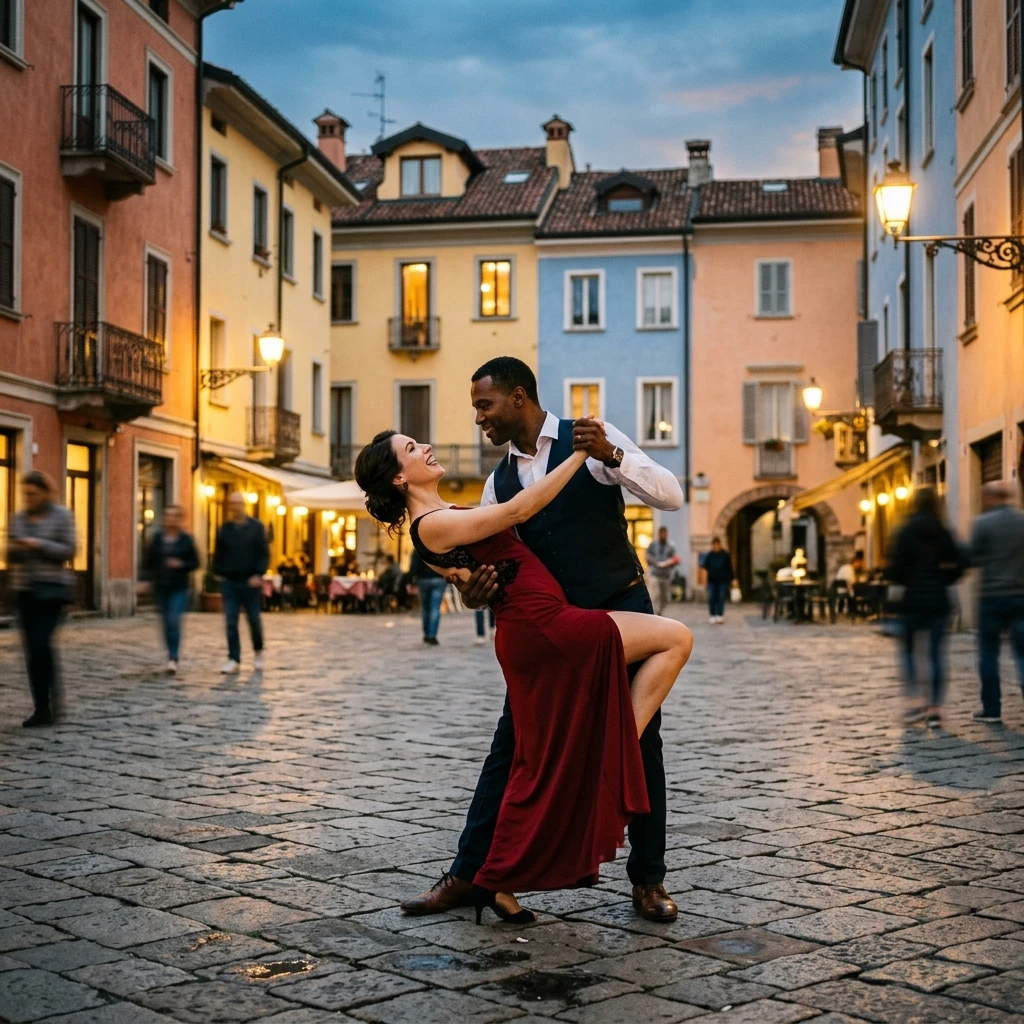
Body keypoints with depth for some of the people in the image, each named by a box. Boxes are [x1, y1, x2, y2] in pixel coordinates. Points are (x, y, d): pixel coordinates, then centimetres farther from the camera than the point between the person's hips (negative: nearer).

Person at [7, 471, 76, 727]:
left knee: (42, 644, -15)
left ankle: (52, 696, 3)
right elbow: (11, 558, 13)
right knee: (32, 649, 1)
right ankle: (42, 708, 5)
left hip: (52, 589, -5)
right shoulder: (19, 518, 11)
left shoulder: (61, 516, -2)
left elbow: (68, 551, -9)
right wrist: (12, 550, -10)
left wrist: (39, 545, -20)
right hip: (25, 590, 5)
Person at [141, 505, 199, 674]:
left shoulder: (186, 539, -1)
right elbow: (148, 561, 9)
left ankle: (173, 658, -16)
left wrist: (181, 565, -15)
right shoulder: (158, 538, 5)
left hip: (179, 588, -3)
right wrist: (149, 578, -4)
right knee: (166, 622, 8)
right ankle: (172, 656, 21)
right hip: (161, 587, 3)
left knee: (174, 620, -15)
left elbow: (195, 563, 2)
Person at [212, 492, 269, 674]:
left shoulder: (256, 527, 1)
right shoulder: (224, 528, 9)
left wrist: (259, 574, -12)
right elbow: (218, 553, 14)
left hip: (250, 581, -2)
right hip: (229, 581, 2)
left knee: (254, 619, 5)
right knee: (231, 622, -2)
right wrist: (218, 572, 3)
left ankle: (258, 652, 27)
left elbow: (264, 553, -2)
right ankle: (234, 659, 1)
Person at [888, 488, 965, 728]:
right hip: (939, 601, 2)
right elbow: (957, 567, 0)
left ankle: (913, 701, 0)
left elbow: (895, 570, -10)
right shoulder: (944, 534, 3)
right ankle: (935, 708, 4)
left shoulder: (905, 532, -5)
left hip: (913, 600, -2)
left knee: (908, 650, 12)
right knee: (937, 653, 5)